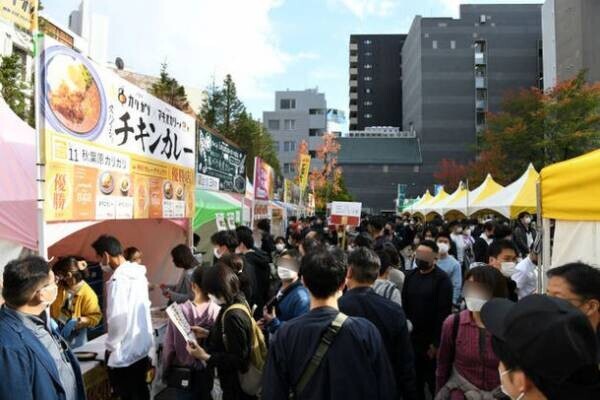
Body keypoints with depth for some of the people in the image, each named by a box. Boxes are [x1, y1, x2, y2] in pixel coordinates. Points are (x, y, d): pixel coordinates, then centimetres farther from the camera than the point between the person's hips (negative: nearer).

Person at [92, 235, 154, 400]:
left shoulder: (117, 280, -22)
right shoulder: (139, 273, 2)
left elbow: (117, 320, -24)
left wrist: (111, 346, -7)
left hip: (124, 353, -7)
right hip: (142, 346, 7)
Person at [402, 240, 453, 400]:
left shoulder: (442, 279, -11)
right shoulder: (410, 275, 5)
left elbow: (444, 313, -14)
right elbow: (404, 305, 7)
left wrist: (436, 343, -15)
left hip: (432, 341, -5)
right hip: (412, 338, 5)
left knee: (434, 383, 10)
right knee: (414, 381, 14)